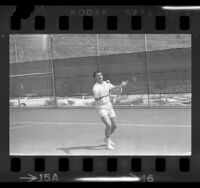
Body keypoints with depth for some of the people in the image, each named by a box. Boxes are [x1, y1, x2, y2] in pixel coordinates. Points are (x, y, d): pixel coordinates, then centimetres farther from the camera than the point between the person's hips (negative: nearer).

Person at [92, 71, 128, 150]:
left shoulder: (106, 83, 2)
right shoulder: (95, 87, -19)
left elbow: (114, 88, 20)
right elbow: (95, 99, -34)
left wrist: (121, 85, 4)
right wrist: (97, 98, -55)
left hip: (109, 106, 7)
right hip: (101, 107, -7)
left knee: (114, 125, 11)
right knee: (108, 125, -22)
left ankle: (107, 138, 38)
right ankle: (108, 144, -5)